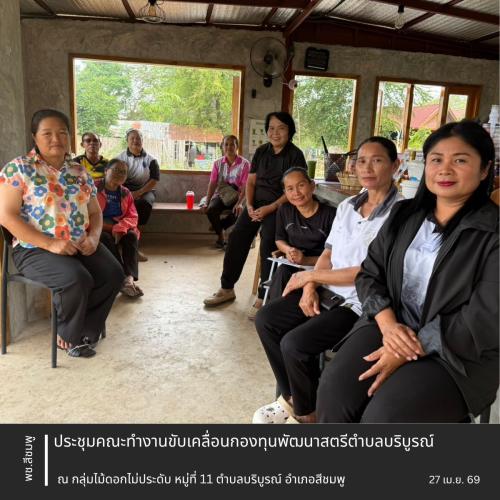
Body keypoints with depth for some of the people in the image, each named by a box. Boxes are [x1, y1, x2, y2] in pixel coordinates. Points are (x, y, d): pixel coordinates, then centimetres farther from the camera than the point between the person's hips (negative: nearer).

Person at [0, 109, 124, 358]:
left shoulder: (79, 171, 11)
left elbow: (95, 212, 15)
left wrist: (93, 237, -9)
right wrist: (50, 244, -21)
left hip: (80, 246, 6)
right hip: (35, 249, -5)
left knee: (113, 274, -18)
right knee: (77, 280, -30)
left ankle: (83, 331, 4)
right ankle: (70, 336, 0)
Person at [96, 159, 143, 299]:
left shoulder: (126, 193, 12)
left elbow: (132, 217, 2)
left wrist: (119, 228, -19)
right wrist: (109, 227, -18)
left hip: (120, 229, 3)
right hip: (99, 229, -3)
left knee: (132, 236, -27)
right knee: (107, 239, -35)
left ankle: (129, 278, -43)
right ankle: (122, 279, -38)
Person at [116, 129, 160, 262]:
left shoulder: (150, 159, 9)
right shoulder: (120, 157, 11)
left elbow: (154, 180, 0)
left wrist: (139, 192, -14)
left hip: (144, 190, 0)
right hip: (124, 190, 0)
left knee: (144, 204, -35)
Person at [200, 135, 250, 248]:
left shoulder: (244, 163, -5)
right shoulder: (218, 163, 5)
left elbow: (245, 186, -11)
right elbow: (212, 184, 1)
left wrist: (239, 203, -25)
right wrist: (207, 202, -11)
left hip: (236, 197, -2)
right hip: (220, 195, 2)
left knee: (238, 212, -33)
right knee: (211, 209, -30)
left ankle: (218, 226, -3)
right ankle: (220, 235, -6)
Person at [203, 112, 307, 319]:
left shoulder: (295, 155, -5)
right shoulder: (261, 151, 11)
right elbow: (250, 181, 11)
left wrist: (270, 208, -19)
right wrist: (249, 206, -5)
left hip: (279, 206, -5)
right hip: (256, 202, 5)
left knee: (268, 243, -25)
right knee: (236, 237, -8)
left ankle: (263, 298, -16)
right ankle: (227, 289, 5)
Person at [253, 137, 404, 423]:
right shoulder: (347, 206, 9)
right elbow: (328, 253, 12)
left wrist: (310, 275, -11)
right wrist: (310, 287, -8)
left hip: (362, 303, -8)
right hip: (328, 291, 8)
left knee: (295, 343, -22)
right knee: (266, 320, -1)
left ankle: (307, 415, 8)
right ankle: (291, 397, 15)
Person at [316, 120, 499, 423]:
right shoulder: (404, 215, 9)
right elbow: (370, 273, 7)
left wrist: (412, 350, -17)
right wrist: (388, 323, -12)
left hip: (459, 354, -4)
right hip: (392, 327, 4)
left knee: (384, 417, -26)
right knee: (334, 390, -20)